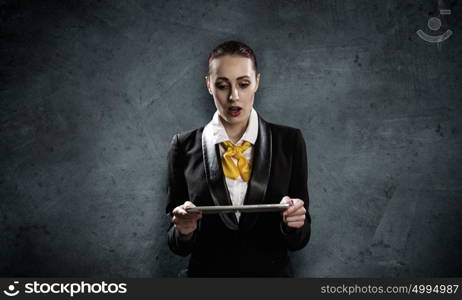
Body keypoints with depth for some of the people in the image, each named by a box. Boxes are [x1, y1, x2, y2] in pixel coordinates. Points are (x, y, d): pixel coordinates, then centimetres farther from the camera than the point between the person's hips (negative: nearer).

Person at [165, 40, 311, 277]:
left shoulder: (289, 142, -5)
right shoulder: (185, 146, -5)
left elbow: (298, 241, -2)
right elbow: (179, 246, -1)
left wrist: (293, 223, -23)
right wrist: (183, 230, -21)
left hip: (273, 272, 0)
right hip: (207, 273, 0)